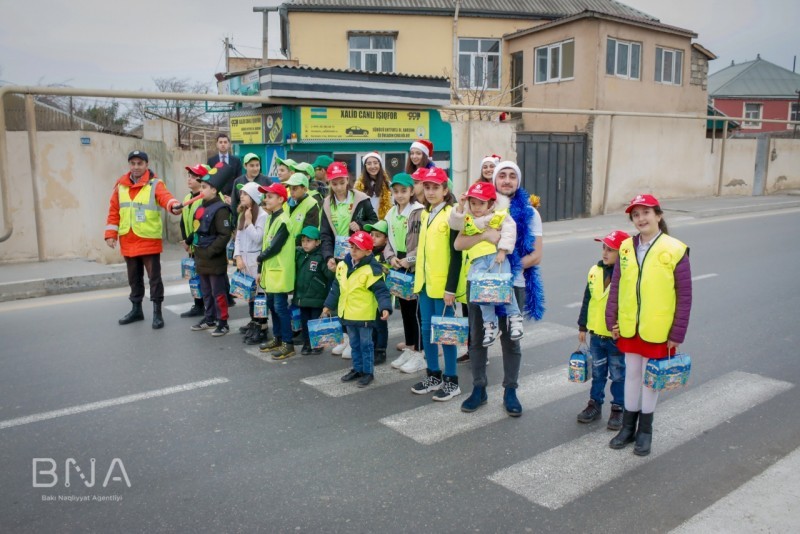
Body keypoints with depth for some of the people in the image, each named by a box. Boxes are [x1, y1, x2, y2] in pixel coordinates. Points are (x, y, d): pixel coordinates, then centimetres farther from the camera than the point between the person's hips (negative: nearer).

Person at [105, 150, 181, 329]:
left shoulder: (155, 184, -7)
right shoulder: (120, 185, 8)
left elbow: (165, 196, -28)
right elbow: (114, 211, 11)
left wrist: (173, 205, -50)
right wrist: (111, 233, 4)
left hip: (150, 241, -5)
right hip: (128, 242, 5)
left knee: (154, 277, 1)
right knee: (134, 278, 17)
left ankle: (157, 313, 9)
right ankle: (136, 309, 30)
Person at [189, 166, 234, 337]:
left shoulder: (220, 209, -17)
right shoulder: (202, 207, 11)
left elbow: (225, 235, -22)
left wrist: (211, 251, -21)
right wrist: (198, 251, 15)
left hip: (215, 260, -9)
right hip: (201, 258, 9)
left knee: (218, 292, 0)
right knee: (206, 291, 18)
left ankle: (223, 322, 10)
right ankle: (210, 318, 31)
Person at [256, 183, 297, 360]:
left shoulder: (283, 221, -16)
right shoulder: (270, 218, 13)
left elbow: (275, 247, -20)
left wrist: (260, 258, -4)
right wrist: (261, 269, 12)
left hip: (280, 271, -9)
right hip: (270, 269, 9)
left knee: (281, 307, -5)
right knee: (271, 304, 16)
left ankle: (288, 344, 3)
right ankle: (277, 339, 28)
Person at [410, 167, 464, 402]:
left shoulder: (451, 215, -10)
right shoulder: (425, 214, 12)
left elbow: (456, 255, -13)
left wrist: (451, 288, -17)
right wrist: (418, 278, 16)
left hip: (443, 285, -7)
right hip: (424, 283, 7)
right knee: (427, 330, 12)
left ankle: (452, 381, 12)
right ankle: (434, 376, 25)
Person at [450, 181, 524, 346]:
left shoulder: (500, 216, 3)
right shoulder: (467, 218, 13)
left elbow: (509, 232, -5)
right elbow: (454, 224, -1)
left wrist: (502, 251, -14)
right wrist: (460, 207, -11)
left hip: (497, 256, -2)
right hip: (478, 261, 3)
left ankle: (514, 317, 3)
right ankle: (490, 325, -1)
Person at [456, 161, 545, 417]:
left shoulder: (528, 212, 1)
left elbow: (536, 256, -3)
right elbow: (459, 244, -8)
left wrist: (507, 266, -15)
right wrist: (485, 234, -24)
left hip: (513, 284, -1)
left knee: (510, 339, 9)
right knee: (477, 337, 9)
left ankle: (510, 391, 23)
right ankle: (478, 389, 23)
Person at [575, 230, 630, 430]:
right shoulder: (595, 271, 1)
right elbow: (587, 300, 9)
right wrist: (582, 326, 11)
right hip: (596, 334, 5)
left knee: (618, 375, 11)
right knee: (597, 373, 18)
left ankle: (618, 409, 24)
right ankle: (595, 404, 30)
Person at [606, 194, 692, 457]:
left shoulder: (675, 250, -11)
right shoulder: (626, 248, -1)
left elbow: (684, 295, -8)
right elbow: (616, 287, 6)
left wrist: (677, 334, -8)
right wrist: (612, 320, 3)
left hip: (657, 330, -3)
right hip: (629, 328, 3)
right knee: (632, 375, 16)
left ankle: (645, 430, 29)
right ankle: (628, 427, 31)